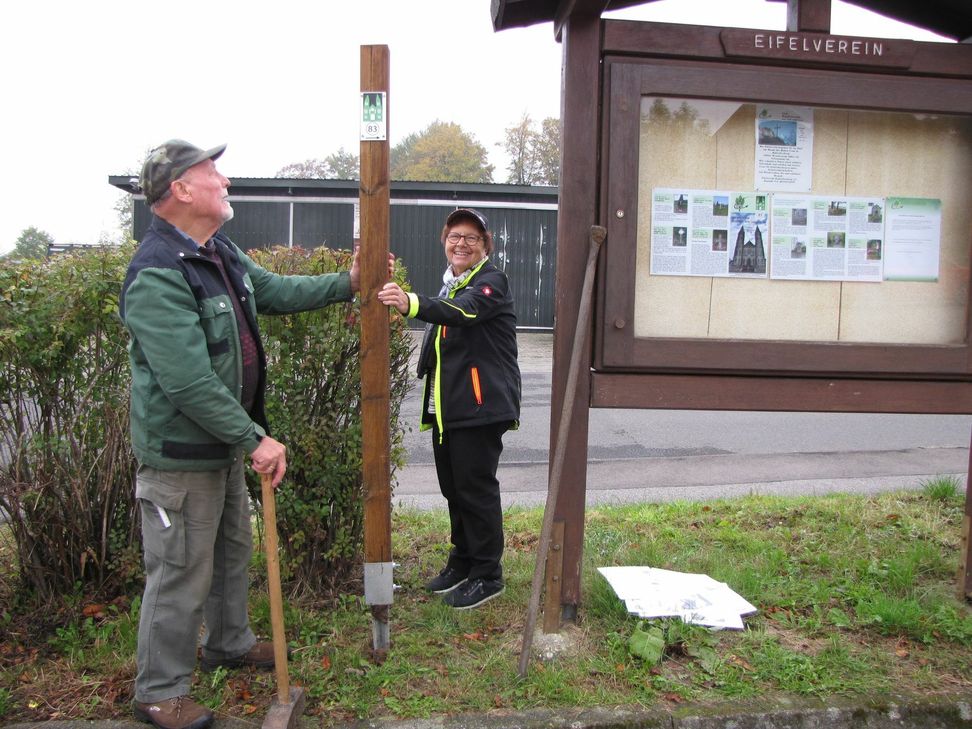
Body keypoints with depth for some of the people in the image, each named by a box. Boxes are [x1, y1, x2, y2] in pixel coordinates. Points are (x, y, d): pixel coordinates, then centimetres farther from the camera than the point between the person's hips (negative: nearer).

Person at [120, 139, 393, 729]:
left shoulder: (221, 253, 6)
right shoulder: (157, 276, -26)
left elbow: (274, 291, 21)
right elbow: (189, 383, -30)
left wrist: (347, 284, 16)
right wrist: (255, 439, -26)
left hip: (224, 442, 10)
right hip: (181, 453, -10)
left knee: (234, 549, 24)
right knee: (181, 573, 4)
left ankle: (230, 643, 46)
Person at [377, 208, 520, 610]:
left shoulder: (491, 281, -8)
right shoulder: (449, 284, 20)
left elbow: (463, 310, -31)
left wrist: (412, 303, -48)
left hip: (480, 406, -9)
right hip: (446, 406, 9)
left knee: (476, 487, -3)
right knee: (453, 487, 15)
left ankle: (486, 575, 11)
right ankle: (462, 561, 31)